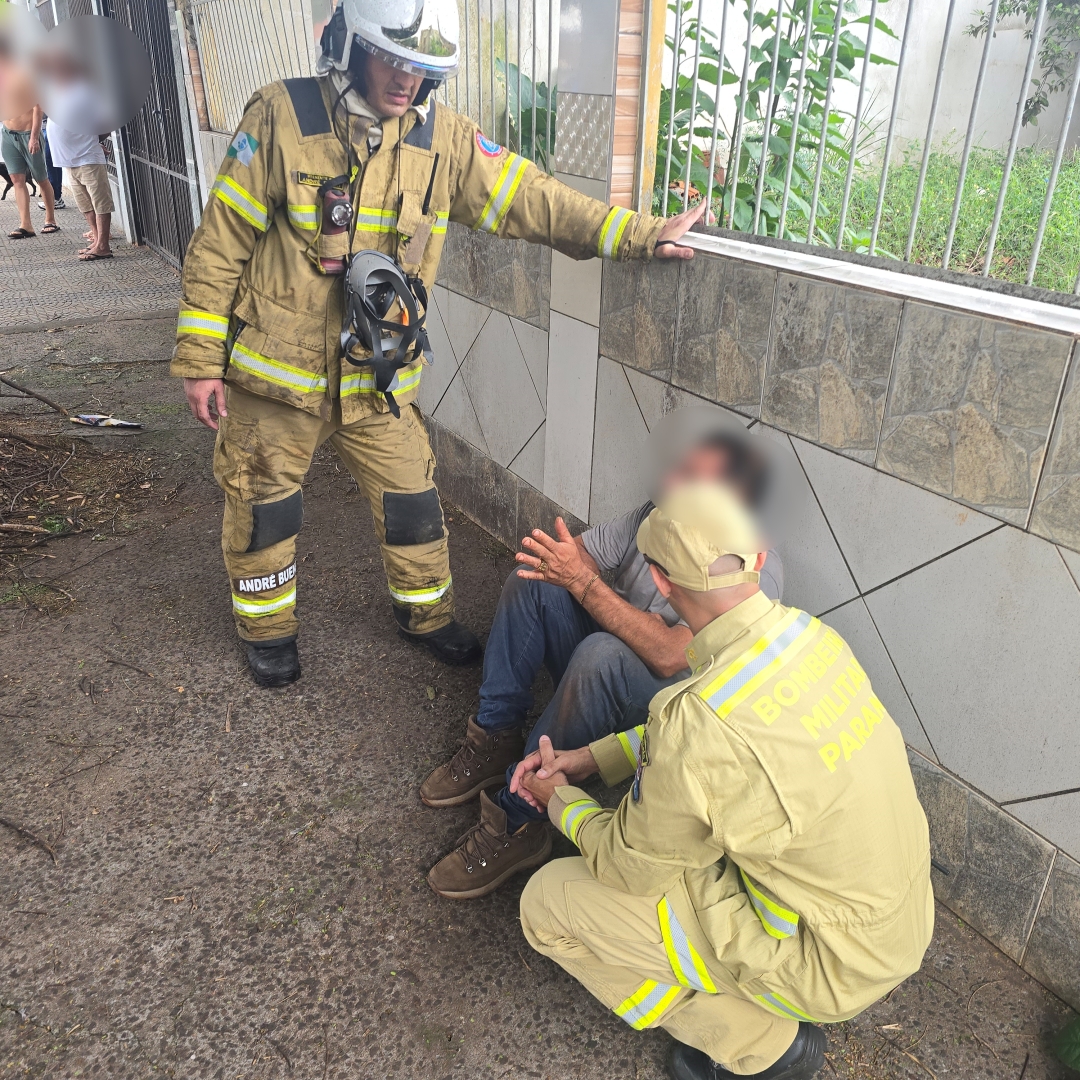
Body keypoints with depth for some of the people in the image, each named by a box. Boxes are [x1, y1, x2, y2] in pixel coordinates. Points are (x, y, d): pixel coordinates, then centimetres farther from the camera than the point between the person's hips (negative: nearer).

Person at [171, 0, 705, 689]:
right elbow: (222, 243, -8)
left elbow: (531, 199, -3)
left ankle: (426, 612, 37)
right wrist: (200, 359, -8)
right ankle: (269, 628, 37)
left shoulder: (442, 137, -2)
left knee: (411, 502, 11)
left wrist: (638, 233, -11)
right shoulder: (282, 117, -11)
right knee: (264, 510, 12)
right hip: (278, 373, -2)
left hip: (378, 377, 2)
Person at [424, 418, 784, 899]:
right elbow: (578, 553, -2)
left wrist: (583, 581, -36)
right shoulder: (654, 517, -4)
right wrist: (556, 561, -26)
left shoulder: (757, 570, -25)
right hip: (605, 677, 7)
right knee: (534, 581, -11)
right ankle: (495, 741, -6)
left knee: (601, 654, -38)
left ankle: (516, 822, -25)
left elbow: (669, 656, -35)